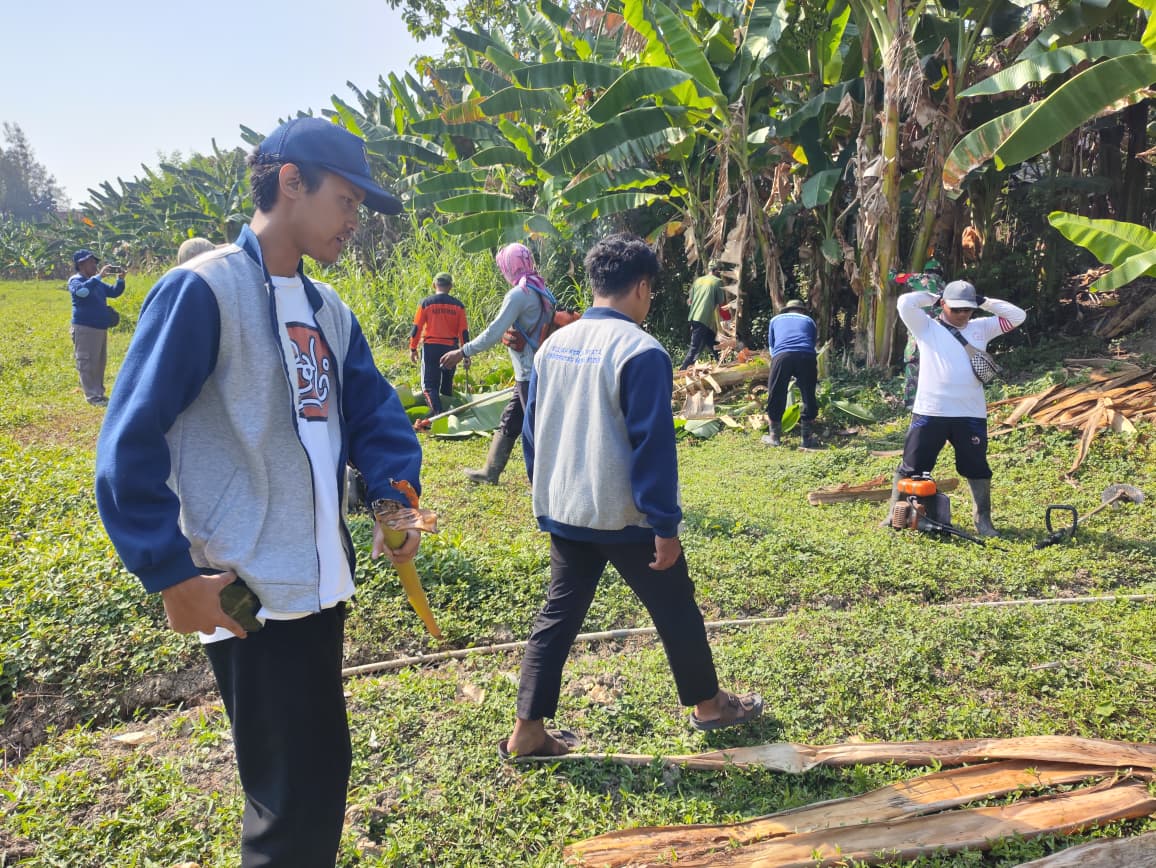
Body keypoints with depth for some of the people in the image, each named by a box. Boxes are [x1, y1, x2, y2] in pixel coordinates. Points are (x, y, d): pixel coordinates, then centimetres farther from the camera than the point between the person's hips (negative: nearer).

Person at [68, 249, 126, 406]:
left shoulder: (97, 282, 16)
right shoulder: (75, 280, -7)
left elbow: (114, 292, 23)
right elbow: (82, 291, -29)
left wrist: (120, 279, 6)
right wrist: (99, 276, -26)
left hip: (101, 328, 9)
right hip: (85, 328, -8)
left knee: (100, 362, 13)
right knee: (87, 363, -6)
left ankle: (99, 392, 21)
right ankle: (92, 396, -5)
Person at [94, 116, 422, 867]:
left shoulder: (329, 310, 10)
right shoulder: (203, 289, -13)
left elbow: (374, 410, 11)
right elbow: (131, 445, -15)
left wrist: (395, 497, -7)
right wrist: (173, 574, -15)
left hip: (322, 581, 8)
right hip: (250, 595, -8)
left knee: (322, 770, 22)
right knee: (294, 793, 4)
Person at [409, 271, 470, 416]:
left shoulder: (426, 302, -4)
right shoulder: (458, 305, 1)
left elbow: (417, 327, -3)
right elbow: (464, 332, 0)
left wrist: (413, 348, 7)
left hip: (431, 347, -3)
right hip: (451, 348, 3)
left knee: (429, 384, -2)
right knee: (447, 385, 18)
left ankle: (437, 411, -21)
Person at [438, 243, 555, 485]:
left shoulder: (518, 294, -16)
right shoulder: (541, 291, 11)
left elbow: (494, 333, -18)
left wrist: (462, 352, -11)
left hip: (529, 375, -9)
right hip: (538, 371, 9)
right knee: (508, 422, 18)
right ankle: (490, 471, 28)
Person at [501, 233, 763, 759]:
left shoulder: (553, 345, 5)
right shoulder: (641, 352, -17)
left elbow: (532, 434, 11)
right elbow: (653, 446, -19)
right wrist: (665, 525, -13)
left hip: (564, 512, 6)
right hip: (624, 517, -6)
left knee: (557, 616, 13)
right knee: (675, 610, 13)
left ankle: (527, 731, 15)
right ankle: (708, 704, 32)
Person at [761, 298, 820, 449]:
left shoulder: (775, 320, 31)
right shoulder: (809, 321, 32)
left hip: (782, 356, -1)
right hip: (806, 357, 1)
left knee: (776, 397, 12)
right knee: (809, 397, 13)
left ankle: (774, 437, 19)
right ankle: (808, 438, 17)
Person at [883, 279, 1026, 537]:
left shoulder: (981, 328, 12)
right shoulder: (927, 327, 2)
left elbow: (1017, 315, 9)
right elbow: (905, 302, -13)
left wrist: (984, 302, 6)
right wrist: (933, 297, 1)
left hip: (971, 414, 3)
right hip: (930, 412, -3)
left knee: (978, 469, 10)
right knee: (912, 467, 3)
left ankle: (983, 521, 24)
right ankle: (894, 516, 14)